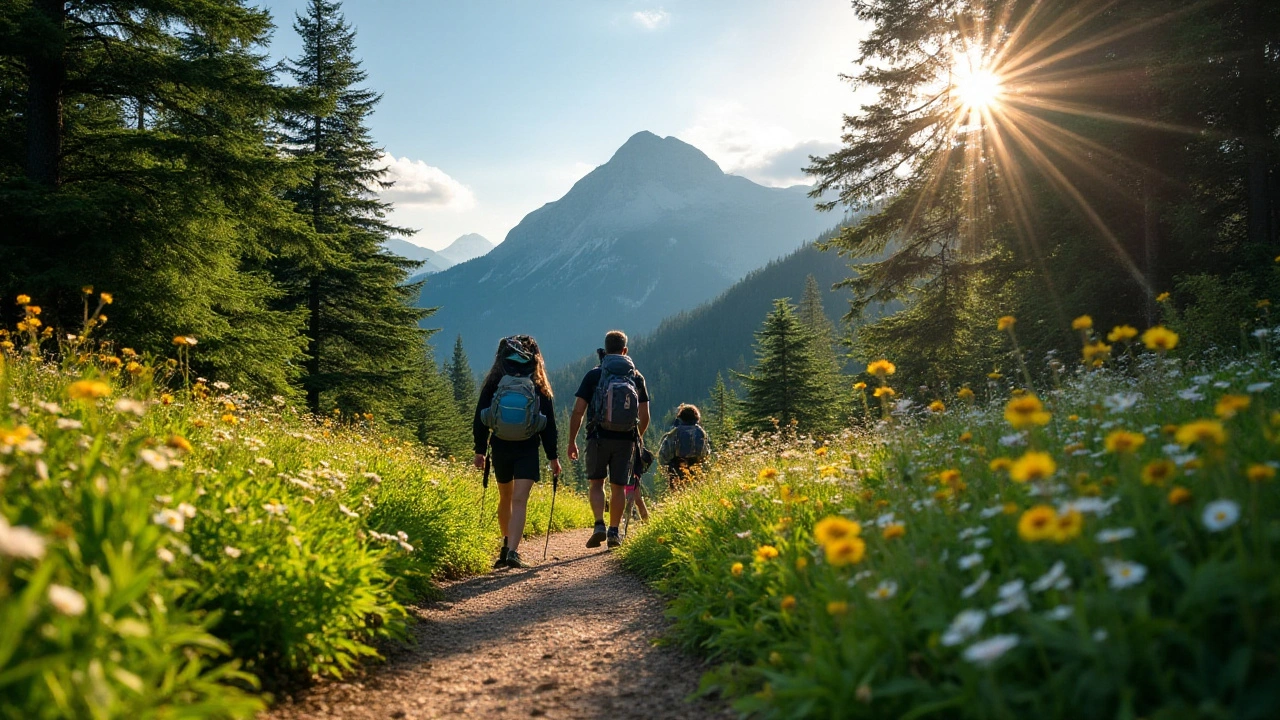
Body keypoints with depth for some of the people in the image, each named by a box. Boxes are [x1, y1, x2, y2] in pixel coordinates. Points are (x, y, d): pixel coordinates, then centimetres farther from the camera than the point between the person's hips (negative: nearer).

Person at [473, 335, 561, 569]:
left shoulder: (493, 385, -1)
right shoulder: (539, 388, -2)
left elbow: (480, 418, 0)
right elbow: (549, 424, -1)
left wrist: (480, 450, 8)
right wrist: (552, 456, 5)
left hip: (500, 449, 2)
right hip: (527, 451, -2)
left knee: (505, 499, 20)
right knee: (519, 501, -7)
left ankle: (508, 543, 32)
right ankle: (512, 551, -19)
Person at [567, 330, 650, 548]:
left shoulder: (594, 375, -1)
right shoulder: (637, 377, 6)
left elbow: (578, 411, -5)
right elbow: (645, 416, 5)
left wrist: (572, 441, 4)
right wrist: (637, 437, 23)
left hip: (599, 437, -1)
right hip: (626, 440, 2)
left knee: (597, 483, 11)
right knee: (619, 486, 11)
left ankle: (599, 525, -7)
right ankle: (614, 532, 12)